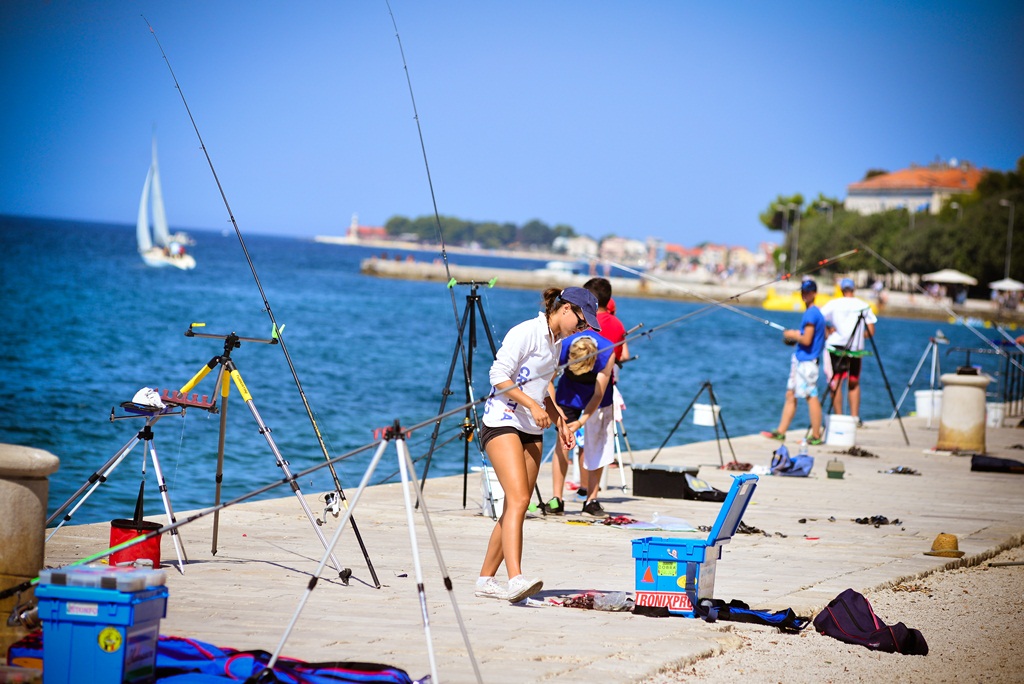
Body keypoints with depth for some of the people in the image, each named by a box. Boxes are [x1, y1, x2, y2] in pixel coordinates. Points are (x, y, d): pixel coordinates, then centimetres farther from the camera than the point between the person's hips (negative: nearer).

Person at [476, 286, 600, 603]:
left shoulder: (557, 342, 16)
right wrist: (532, 405, -20)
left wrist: (560, 424, 21)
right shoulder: (526, 332, -12)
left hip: (532, 429, 9)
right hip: (502, 422, -9)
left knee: (516, 507, 5)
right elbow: (498, 376, -16)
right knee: (518, 500, -22)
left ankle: (486, 579, 12)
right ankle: (515, 579, -32)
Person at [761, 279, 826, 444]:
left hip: (807, 361, -11)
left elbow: (806, 340, -21)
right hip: (800, 359, 11)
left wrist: (793, 335, -5)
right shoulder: (815, 312, 16)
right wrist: (797, 335, 19)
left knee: (811, 397, -5)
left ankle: (816, 436, -1)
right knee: (790, 395, 11)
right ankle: (780, 432, 13)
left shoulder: (811, 314, -15)